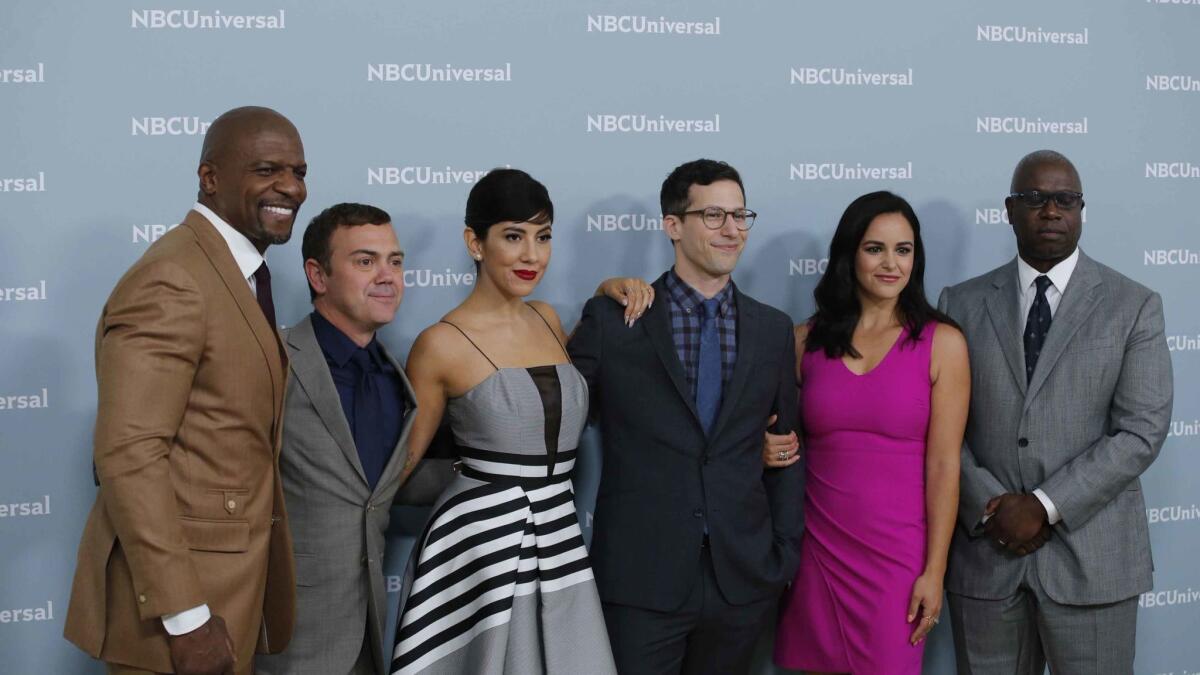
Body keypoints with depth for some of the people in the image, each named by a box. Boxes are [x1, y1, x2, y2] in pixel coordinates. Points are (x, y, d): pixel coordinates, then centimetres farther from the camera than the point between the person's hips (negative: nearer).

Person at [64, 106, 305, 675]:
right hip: (180, 587, -9)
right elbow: (128, 455, -24)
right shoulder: (170, 284, -18)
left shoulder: (239, 272, 12)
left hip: (233, 580, 9)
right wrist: (185, 618, -25)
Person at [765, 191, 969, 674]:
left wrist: (934, 570, -8)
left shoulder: (942, 344, -4)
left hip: (898, 552, -2)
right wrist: (770, 451, -8)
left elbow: (943, 463, -6)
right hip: (817, 546, 2)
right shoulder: (807, 340, 3)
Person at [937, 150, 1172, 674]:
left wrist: (1046, 506, -13)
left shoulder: (1134, 306, 1)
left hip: (1091, 553, -1)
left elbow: (1142, 431, -7)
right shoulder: (961, 303, 6)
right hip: (984, 550, 1)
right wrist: (991, 509, -10)